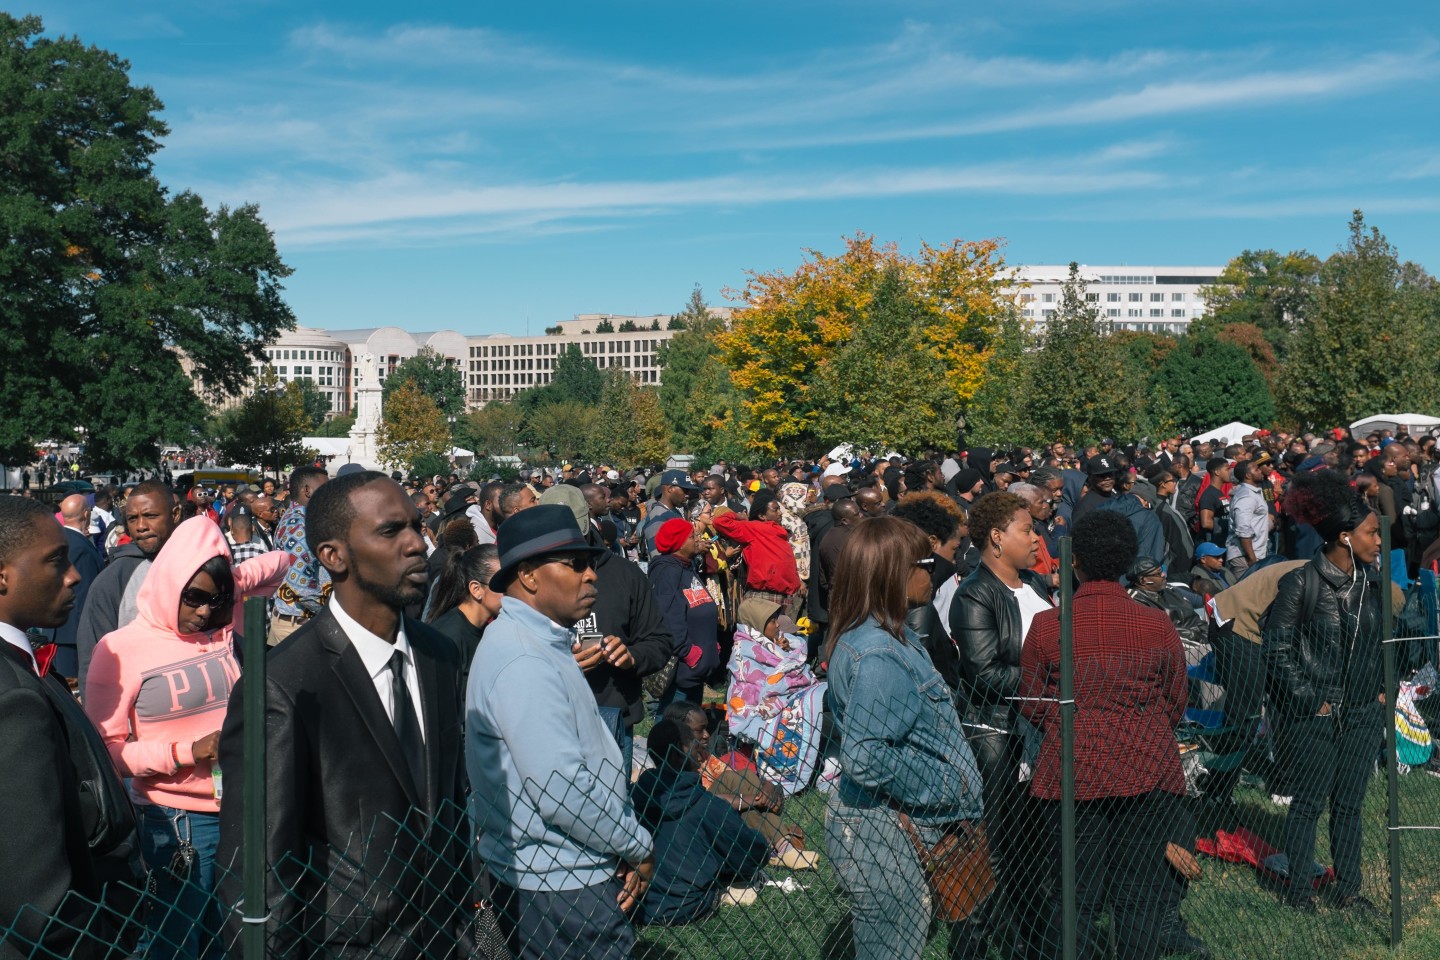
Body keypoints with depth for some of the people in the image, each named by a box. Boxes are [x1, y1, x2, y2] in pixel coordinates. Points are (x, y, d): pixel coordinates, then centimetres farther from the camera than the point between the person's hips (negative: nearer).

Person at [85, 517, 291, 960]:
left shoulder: (225, 630, 4)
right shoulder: (120, 649, -7)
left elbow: (278, 564, 17)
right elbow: (105, 750, -7)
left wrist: (229, 582, -2)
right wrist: (187, 752, -18)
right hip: (175, 823, -4)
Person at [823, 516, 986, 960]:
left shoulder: (887, 636, 7)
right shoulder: (877, 654, -24)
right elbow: (865, 759, -30)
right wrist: (943, 786, -18)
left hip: (896, 823, 10)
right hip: (881, 835, -10)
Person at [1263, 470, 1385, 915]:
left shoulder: (1372, 580, 5)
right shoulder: (1300, 582, -15)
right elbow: (1276, 645, -12)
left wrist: (1380, 691, 10)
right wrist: (1308, 698, -13)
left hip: (1363, 713, 5)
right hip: (1313, 716, -5)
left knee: (1350, 803, 13)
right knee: (1309, 804, 6)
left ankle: (1348, 890, 26)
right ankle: (1299, 890, 20)